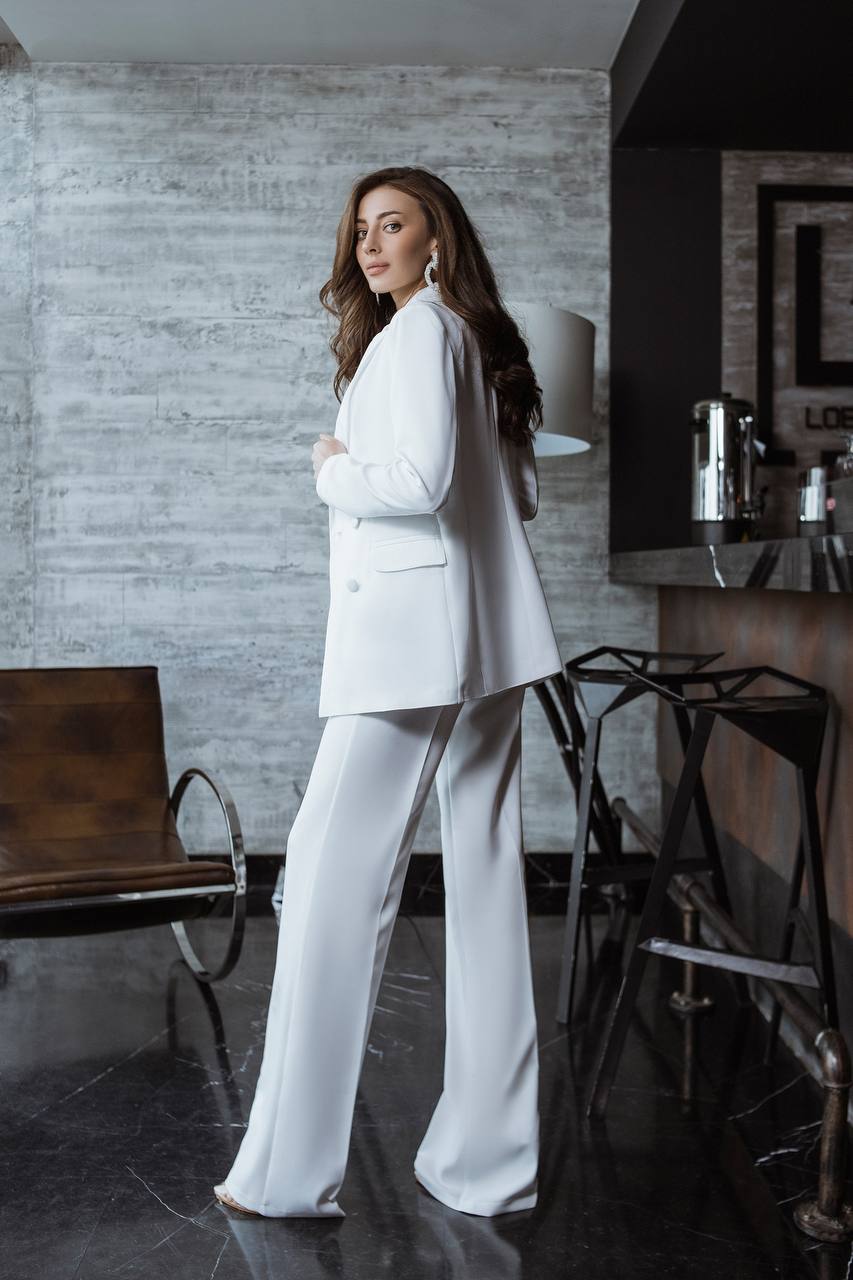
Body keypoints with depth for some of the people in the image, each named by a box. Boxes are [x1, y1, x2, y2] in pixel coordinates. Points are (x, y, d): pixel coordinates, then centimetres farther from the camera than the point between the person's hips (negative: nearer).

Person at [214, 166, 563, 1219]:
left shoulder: (417, 330, -6)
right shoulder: (481, 338, 20)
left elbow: (421, 482, -19)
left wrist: (334, 468, -2)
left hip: (411, 635, -9)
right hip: (490, 640, 9)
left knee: (335, 880, -6)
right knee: (484, 882, 7)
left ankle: (291, 1171, -1)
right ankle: (487, 1162, 13)